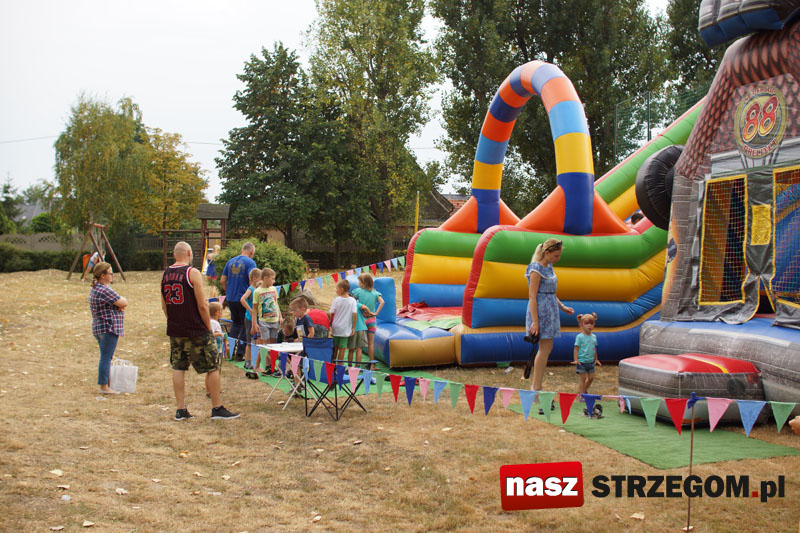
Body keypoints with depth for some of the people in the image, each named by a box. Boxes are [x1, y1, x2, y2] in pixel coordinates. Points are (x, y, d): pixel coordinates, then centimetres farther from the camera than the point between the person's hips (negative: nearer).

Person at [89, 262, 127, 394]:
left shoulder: (94, 289, 15)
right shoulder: (105, 290, -19)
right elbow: (124, 303, -18)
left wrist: (119, 305, -5)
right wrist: (121, 300, 2)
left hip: (98, 328, 11)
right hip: (109, 328, -11)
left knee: (105, 357, 16)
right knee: (106, 358, -6)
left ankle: (105, 385, 21)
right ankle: (104, 387, -3)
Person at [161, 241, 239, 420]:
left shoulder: (165, 275, 6)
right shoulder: (193, 273, -12)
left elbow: (164, 306, 12)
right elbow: (202, 306, -14)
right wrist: (209, 327, -4)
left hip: (175, 331, 6)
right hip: (196, 331, -6)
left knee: (178, 368, 12)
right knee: (212, 367, 3)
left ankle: (181, 410, 13)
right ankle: (217, 408, 6)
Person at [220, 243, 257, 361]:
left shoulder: (230, 261, 10)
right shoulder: (250, 262, -8)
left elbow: (222, 281, 10)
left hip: (230, 298, 6)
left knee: (235, 323, 21)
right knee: (246, 326, 6)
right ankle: (239, 354, 5)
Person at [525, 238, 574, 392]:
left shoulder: (548, 267, 12)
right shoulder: (536, 269, -16)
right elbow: (532, 296, -19)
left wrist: (562, 307, 15)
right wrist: (535, 321, -22)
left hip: (550, 309, 9)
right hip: (540, 310, -9)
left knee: (547, 348, 10)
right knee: (545, 348, -8)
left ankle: (535, 386, 16)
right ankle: (536, 387, -2)